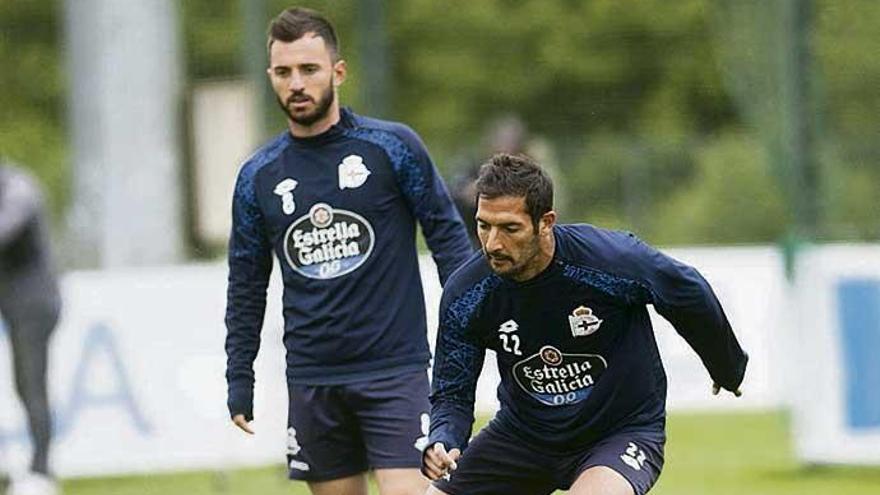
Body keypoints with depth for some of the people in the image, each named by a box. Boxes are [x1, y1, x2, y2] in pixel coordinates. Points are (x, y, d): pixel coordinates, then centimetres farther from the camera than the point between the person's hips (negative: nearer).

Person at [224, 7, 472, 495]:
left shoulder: (392, 147, -2)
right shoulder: (258, 176, 7)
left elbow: (447, 235, 3)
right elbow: (246, 285, 14)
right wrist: (239, 380, 11)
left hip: (395, 369, -3)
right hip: (312, 378, 3)